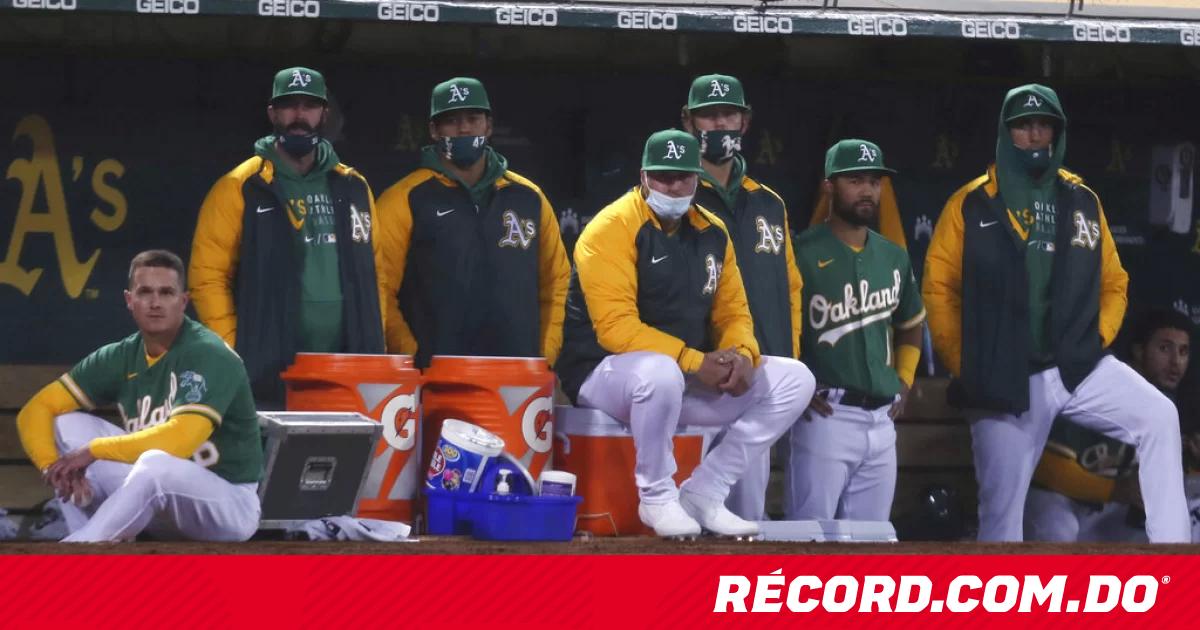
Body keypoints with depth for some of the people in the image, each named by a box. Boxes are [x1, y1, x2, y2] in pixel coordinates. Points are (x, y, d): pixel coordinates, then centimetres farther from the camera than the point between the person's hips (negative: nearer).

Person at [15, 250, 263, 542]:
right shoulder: (121, 357, 1)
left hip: (230, 504, -7)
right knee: (67, 424, -4)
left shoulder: (210, 356, -18)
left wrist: (94, 450, -24)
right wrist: (54, 468, -21)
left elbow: (179, 440, -33)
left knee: (157, 465, -38)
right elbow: (36, 410, -1)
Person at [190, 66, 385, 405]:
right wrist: (235, 357, -9)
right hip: (267, 378, -4)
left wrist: (373, 349, 11)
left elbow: (373, 274, 20)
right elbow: (208, 277, -2)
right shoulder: (241, 189, 2)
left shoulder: (353, 188, 16)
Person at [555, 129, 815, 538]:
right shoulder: (612, 229, -15)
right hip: (604, 374, -7)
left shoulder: (712, 233, 8)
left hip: (689, 380, 7)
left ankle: (703, 493, -2)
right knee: (660, 372, -42)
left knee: (794, 381, -4)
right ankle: (657, 497, -17)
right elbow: (616, 327, -23)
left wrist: (741, 354, -14)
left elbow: (733, 312, 11)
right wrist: (695, 362, -28)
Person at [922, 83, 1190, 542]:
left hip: (1077, 366, 2)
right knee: (1001, 505, 0)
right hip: (1004, 380, -2)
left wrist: (1097, 340, 0)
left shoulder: (1082, 202, 10)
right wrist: (966, 367, -5)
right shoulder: (972, 205, 0)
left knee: (1160, 418, -22)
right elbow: (939, 287, -1)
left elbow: (1113, 282, 15)